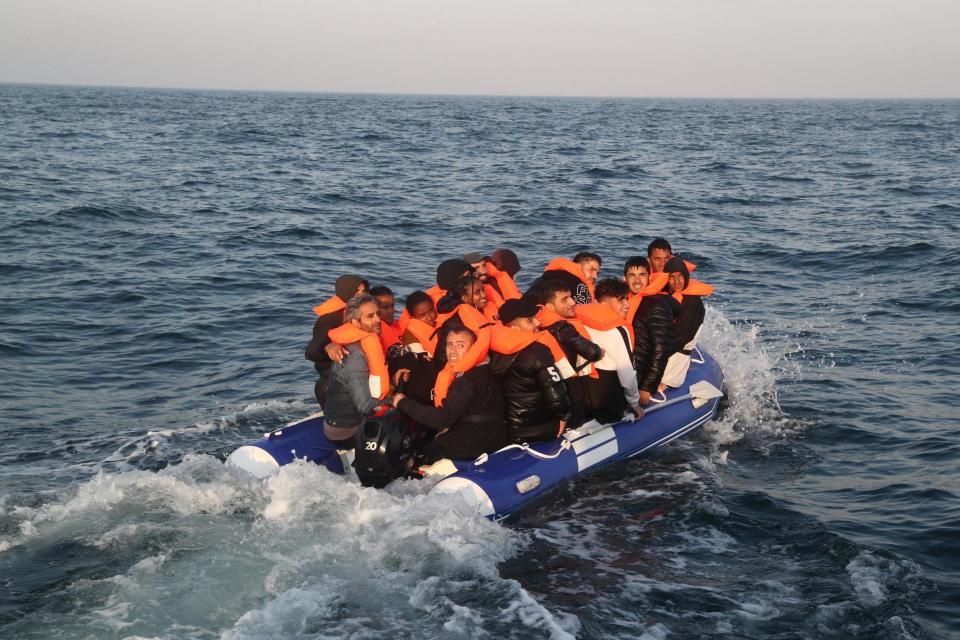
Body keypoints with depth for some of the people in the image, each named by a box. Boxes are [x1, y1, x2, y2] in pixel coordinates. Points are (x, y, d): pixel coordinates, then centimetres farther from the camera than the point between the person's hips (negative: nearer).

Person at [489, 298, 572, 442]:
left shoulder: (495, 350, -4)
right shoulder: (538, 352, -22)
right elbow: (556, 394, -25)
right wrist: (564, 416, -8)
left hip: (510, 430, 7)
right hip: (542, 430, -7)